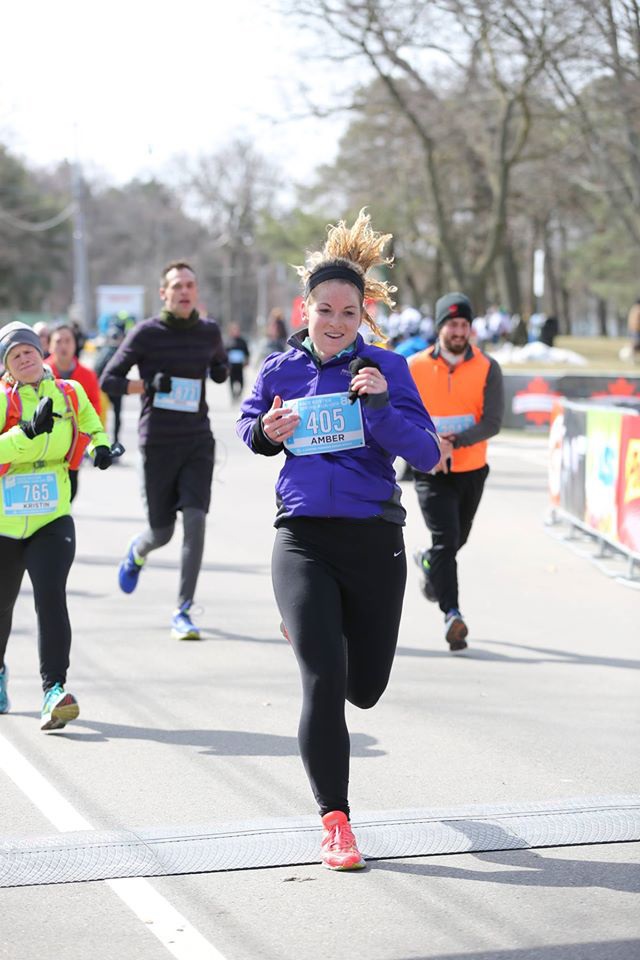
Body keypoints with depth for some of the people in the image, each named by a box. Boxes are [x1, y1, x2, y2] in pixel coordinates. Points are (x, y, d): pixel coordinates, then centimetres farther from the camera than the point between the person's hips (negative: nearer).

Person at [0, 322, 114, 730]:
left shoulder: (70, 393, 4)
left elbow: (92, 426, 24)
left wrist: (101, 447, 4)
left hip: (52, 518, 0)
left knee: (51, 598, -19)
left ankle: (55, 689, -21)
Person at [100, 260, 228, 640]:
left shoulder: (209, 332, 6)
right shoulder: (146, 333, -5)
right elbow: (109, 381, -4)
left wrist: (220, 369, 8)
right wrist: (149, 385, -15)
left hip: (198, 441, 2)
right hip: (158, 443, -2)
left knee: (195, 519, -15)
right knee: (162, 531, 5)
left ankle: (184, 611, -8)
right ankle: (138, 552, 45)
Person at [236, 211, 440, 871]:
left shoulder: (386, 369, -4)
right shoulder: (279, 370, 3)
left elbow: (426, 454, -11)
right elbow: (248, 428, 21)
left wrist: (381, 407, -25)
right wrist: (266, 432, -2)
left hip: (373, 540, 1)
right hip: (303, 538, 0)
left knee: (364, 688, 13)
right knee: (324, 679, -16)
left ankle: (311, 633, 48)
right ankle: (334, 821, -3)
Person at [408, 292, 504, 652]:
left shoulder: (487, 368, -6)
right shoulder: (415, 367, -6)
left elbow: (492, 423, -14)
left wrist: (453, 442, -29)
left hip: (472, 470, 2)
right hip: (430, 471, -2)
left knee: (457, 539, 19)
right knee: (446, 538, -17)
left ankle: (428, 562, 52)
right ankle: (452, 615, -19)